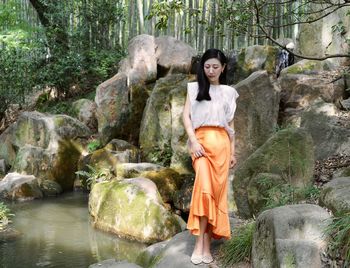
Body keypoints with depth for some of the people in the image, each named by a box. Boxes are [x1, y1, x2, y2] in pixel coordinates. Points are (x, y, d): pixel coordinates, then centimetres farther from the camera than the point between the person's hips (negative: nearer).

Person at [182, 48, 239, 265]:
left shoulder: (229, 92, 17)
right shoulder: (194, 88, 13)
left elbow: (230, 123, 18)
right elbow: (186, 116, 4)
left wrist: (232, 151, 11)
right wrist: (193, 141, -9)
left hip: (221, 143, 2)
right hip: (201, 141, -2)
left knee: (217, 190, -3)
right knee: (204, 187, -19)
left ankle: (206, 242, 3)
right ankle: (202, 243, -17)